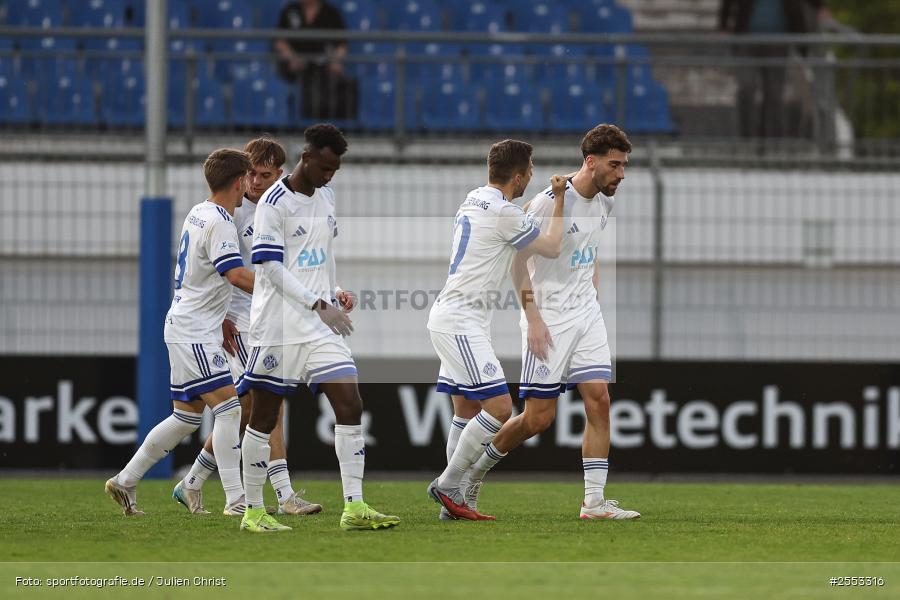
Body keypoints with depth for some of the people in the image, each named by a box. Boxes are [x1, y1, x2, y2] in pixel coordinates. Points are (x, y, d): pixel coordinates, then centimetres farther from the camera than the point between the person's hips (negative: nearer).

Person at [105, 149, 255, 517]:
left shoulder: (199, 213, 13)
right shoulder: (220, 223, -16)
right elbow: (237, 276, -26)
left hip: (187, 330, 10)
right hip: (195, 332, -10)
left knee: (187, 417, 14)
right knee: (228, 406, -13)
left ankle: (125, 481, 20)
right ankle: (235, 498, -17)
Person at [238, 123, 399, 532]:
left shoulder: (325, 196, 13)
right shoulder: (274, 202, -11)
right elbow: (271, 268, -16)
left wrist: (334, 292, 9)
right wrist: (319, 305, -22)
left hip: (321, 325, 7)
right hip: (278, 326, -6)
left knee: (350, 406, -6)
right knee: (264, 418, 2)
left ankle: (354, 508, -7)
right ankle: (253, 511, 12)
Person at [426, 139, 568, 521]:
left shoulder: (474, 200, 12)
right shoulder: (503, 213, -16)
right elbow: (551, 247, -4)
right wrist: (559, 201, 7)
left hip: (453, 317, 10)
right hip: (461, 321, -10)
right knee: (499, 408, -14)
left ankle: (453, 501, 9)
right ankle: (447, 485, -10)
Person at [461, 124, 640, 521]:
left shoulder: (603, 202, 7)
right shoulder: (550, 202, -17)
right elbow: (516, 257, -12)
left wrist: (592, 295, 15)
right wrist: (533, 317, -16)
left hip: (586, 315, 7)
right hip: (548, 320, -7)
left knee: (599, 399, -7)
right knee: (539, 417, -5)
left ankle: (594, 502, -6)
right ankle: (477, 469, 19)